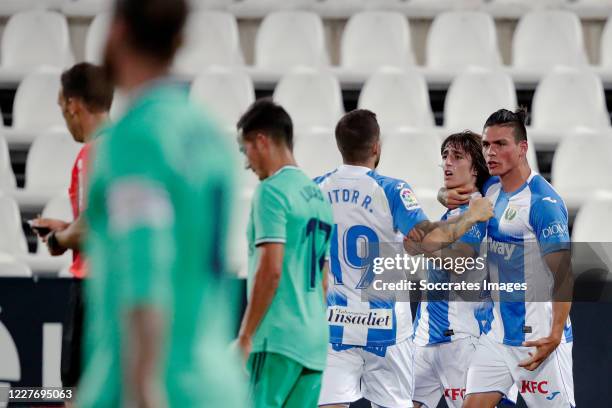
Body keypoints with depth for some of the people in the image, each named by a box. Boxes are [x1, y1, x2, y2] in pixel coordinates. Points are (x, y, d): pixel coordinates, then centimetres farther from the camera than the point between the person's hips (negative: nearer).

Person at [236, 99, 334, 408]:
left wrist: (244, 338, -14)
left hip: (277, 338, -8)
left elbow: (271, 270, -16)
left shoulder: (272, 190, -7)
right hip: (315, 342, 8)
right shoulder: (317, 195, 19)